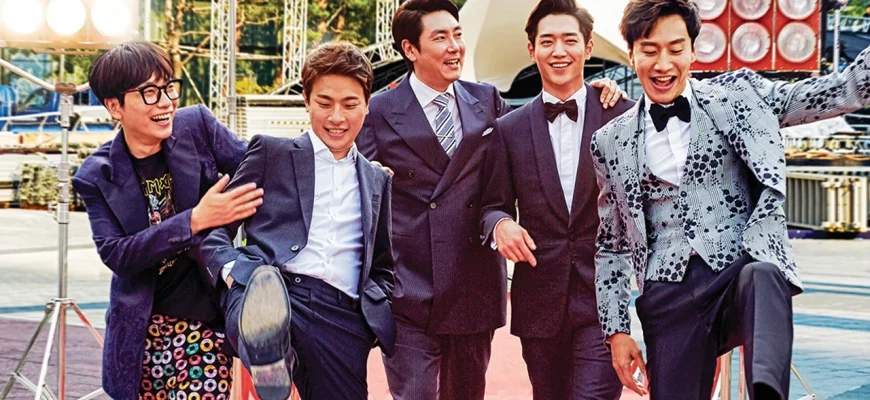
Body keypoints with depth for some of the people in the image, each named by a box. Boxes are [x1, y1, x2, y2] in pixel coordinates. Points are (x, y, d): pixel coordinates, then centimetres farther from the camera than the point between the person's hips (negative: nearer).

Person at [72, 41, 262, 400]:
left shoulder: (197, 126, -6)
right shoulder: (98, 176, -5)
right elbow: (115, 254, -14)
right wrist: (195, 221, -25)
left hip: (205, 323, -1)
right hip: (141, 329, 1)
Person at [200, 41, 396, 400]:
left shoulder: (377, 180, 25)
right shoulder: (271, 154, 13)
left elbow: (381, 266, 30)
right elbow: (216, 229, 9)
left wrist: (380, 311, 10)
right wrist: (233, 271, -11)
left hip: (342, 317, 5)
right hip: (269, 296, -4)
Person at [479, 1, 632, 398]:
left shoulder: (624, 116, 1)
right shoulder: (509, 129, 7)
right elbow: (493, 205, 10)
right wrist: (501, 223, -13)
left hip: (605, 292, -3)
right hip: (540, 298, 3)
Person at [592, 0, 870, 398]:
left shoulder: (737, 95, 9)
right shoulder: (611, 141, 13)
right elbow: (612, 245, 18)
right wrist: (616, 330, 11)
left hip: (741, 272, -2)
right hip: (669, 300, 3)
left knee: (762, 276, -36)